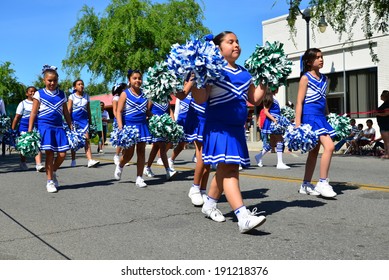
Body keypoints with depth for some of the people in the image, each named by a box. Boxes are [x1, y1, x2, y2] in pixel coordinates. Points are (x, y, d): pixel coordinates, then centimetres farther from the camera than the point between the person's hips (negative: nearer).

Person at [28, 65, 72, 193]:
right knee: (49, 153, -4)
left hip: (59, 126, 3)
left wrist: (71, 128, 12)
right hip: (45, 126, -3)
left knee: (62, 154, -4)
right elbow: (33, 113, 1)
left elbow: (66, 113, 17)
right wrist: (29, 131, -4)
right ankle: (50, 181, 9)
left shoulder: (62, 94, 13)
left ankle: (53, 172, 25)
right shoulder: (39, 94, 3)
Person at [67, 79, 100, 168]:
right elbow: (68, 110, -3)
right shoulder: (72, 96, 2)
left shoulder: (86, 96, 11)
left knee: (86, 139, -12)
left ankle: (90, 160, -21)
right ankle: (73, 161, 19)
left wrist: (90, 120, 15)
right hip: (74, 119, -1)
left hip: (84, 119, 2)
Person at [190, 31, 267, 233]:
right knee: (228, 170, -15)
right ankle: (243, 217, -23)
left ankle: (210, 204, 35)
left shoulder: (244, 74, 14)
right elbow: (200, 99, -15)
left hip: (237, 129, 8)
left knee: (225, 170, 16)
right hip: (219, 127, -8)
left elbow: (255, 99, 19)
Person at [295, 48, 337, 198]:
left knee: (314, 151, 10)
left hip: (321, 117, 8)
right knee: (329, 146, -20)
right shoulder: (305, 78, -6)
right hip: (310, 116, -8)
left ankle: (306, 185, 19)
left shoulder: (324, 78, 15)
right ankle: (322, 182, -13)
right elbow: (299, 102, -10)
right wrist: (298, 124, -16)